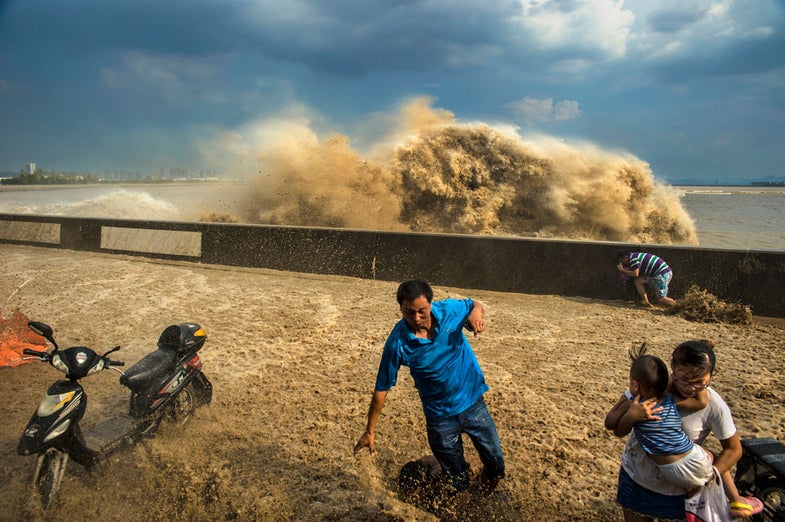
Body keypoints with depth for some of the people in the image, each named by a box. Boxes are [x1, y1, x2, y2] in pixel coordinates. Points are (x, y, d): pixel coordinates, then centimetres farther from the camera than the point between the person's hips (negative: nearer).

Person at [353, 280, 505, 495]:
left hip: (474, 404, 2)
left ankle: (488, 497, 48)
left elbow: (475, 304, 7)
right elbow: (381, 388, -13)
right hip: (440, 416, -2)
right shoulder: (398, 343, -22)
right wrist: (370, 431, -8)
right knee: (457, 484, 9)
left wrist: (476, 313, -18)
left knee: (496, 467, 16)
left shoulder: (450, 310, -16)